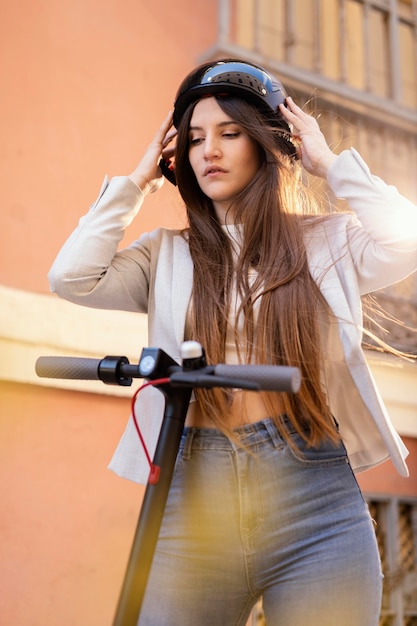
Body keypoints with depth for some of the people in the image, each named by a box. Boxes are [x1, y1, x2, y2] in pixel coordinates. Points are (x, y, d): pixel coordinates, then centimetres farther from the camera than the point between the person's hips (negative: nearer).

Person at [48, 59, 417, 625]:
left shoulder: (327, 239, 8)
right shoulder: (167, 256, 12)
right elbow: (72, 278, -1)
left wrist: (330, 163, 2)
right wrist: (136, 182, 8)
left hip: (315, 500, -1)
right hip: (193, 500, 2)